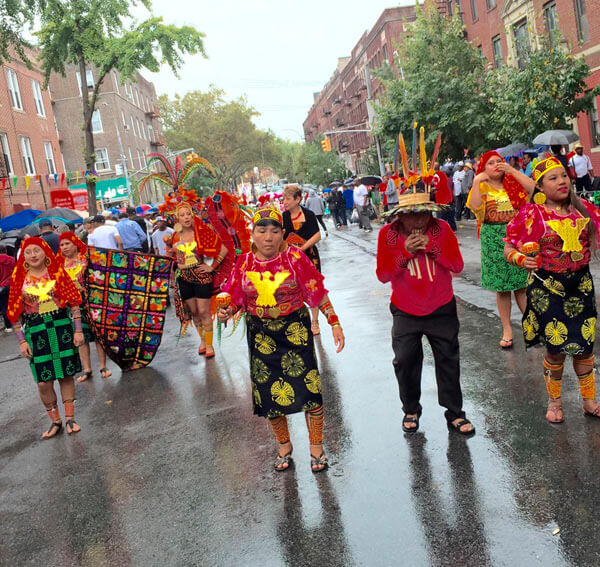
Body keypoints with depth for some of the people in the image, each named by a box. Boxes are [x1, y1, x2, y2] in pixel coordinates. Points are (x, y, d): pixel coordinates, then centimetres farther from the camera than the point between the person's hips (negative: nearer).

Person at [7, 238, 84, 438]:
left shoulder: (57, 272, 0)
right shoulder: (19, 278, 1)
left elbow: (73, 302, 0)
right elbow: (15, 312, 2)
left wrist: (78, 330, -3)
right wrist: (21, 341, -1)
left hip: (62, 328, 0)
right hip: (36, 332, 0)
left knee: (66, 374, 6)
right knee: (43, 381, 1)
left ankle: (69, 418, 21)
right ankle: (55, 420, 20)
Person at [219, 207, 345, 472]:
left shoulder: (294, 257, -9)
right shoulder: (244, 263, -2)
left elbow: (318, 293, -5)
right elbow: (236, 299, 6)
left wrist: (334, 322, -10)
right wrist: (226, 312, -15)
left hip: (295, 330, -2)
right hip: (260, 335, 2)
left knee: (309, 388, -3)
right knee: (270, 394, 9)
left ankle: (316, 447, 21)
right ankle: (284, 446, 34)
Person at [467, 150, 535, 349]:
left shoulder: (514, 182, 7)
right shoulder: (481, 187, 3)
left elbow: (534, 189, -11)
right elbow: (475, 207, -16)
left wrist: (512, 170, -10)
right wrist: (477, 181, -16)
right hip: (494, 239, 0)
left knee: (522, 284, 2)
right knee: (501, 287, 5)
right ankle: (507, 329, 14)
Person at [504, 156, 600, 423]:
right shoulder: (532, 213, -8)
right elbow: (508, 248, -6)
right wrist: (521, 259, -25)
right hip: (548, 287, -3)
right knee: (555, 347, 3)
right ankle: (554, 402, 26)